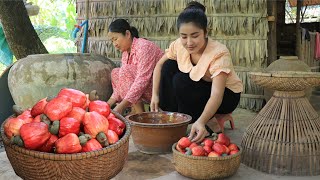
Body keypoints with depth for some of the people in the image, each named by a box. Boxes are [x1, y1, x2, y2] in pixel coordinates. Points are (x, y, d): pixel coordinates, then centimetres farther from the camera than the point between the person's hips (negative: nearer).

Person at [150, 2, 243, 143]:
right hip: (199, 92, 6)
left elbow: (216, 95, -41)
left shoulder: (219, 53, -33)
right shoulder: (179, 45, -18)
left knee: (181, 80, -29)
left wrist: (201, 121, -56)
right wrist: (155, 94, -10)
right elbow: (160, 65, -1)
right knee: (169, 66, -14)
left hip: (226, 96, -6)